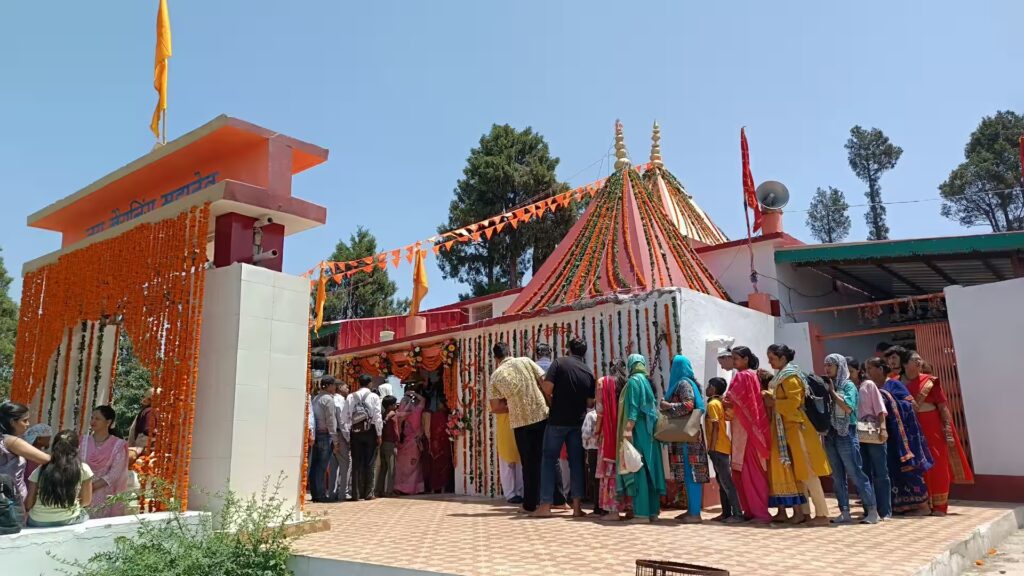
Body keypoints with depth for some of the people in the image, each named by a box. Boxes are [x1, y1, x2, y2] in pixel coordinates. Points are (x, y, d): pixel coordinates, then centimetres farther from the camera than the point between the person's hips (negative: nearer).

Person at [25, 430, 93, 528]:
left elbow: (28, 504, -1)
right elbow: (86, 501, 0)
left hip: (38, 523, 2)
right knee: (84, 515, 30)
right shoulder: (83, 469, -7)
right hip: (69, 521, -1)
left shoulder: (40, 470, -4)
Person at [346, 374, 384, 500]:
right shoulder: (374, 396, -3)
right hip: (370, 431, -2)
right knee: (370, 463, 4)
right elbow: (377, 416, -6)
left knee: (356, 463, 7)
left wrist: (348, 436, 4)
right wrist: (379, 434, -1)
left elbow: (347, 417, 0)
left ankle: (356, 493, 7)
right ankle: (368, 493, 5)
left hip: (355, 432, 2)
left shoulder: (350, 397, 4)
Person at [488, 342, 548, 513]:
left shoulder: (495, 376, 4)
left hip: (520, 423, 0)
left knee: (529, 463, 13)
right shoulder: (525, 361, 4)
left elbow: (495, 408, 2)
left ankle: (531, 503, 18)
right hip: (542, 415, 0)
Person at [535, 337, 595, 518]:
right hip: (578, 422, 3)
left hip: (557, 420, -3)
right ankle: (577, 506, 6)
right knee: (577, 462, 8)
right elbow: (591, 400, 8)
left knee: (549, 460, 5)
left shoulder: (559, 363, -6)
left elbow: (547, 387, -15)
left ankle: (545, 505, 3)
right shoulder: (588, 371, 6)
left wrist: (552, 399, 4)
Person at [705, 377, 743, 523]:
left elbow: (715, 427, -18)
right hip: (722, 448, 9)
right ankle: (726, 513, 15)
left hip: (717, 448, -9)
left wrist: (712, 448, -18)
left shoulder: (712, 404, -11)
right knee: (723, 482, 11)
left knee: (726, 482, -9)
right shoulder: (720, 403, 15)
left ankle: (737, 514, -9)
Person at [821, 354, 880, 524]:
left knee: (856, 474, -4)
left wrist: (832, 392, -12)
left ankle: (872, 511, 4)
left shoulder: (848, 385, -4)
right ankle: (845, 512, 13)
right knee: (837, 476, 8)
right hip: (830, 435, 6)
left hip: (846, 434, -6)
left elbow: (848, 407, -18)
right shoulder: (827, 385, 11)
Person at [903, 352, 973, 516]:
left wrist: (948, 431, -10)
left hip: (933, 428, -2)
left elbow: (943, 406, -5)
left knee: (938, 465, 1)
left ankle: (939, 505, 8)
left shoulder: (930, 381, -2)